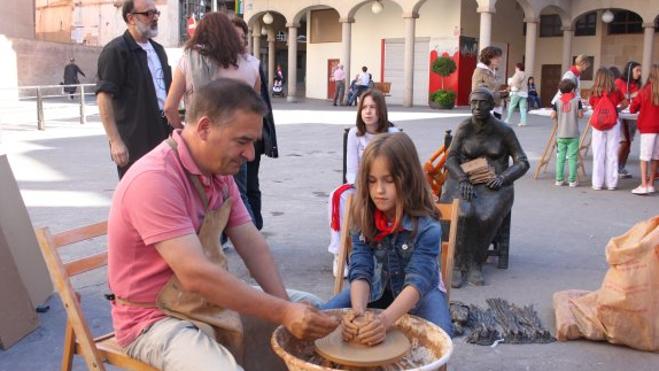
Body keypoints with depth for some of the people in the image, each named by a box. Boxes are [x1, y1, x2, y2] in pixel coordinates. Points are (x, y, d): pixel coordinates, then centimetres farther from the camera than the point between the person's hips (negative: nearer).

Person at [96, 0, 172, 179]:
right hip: (134, 144, -7)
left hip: (163, 136, 7)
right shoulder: (116, 51, -9)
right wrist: (115, 141, -21)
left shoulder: (158, 49, 15)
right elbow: (104, 97, -15)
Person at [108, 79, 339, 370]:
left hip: (212, 300, 9)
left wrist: (287, 308, -14)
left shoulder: (220, 171, 2)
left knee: (310, 308, 10)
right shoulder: (153, 180, -27)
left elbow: (252, 245, 0)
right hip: (159, 318, -8)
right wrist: (283, 312, -31)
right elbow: (195, 275, -33)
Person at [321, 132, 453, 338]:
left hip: (421, 292, -3)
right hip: (377, 288, 3)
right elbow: (360, 270, -21)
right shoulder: (362, 219, -14)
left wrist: (385, 319, -51)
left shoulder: (427, 226, -26)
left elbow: (418, 281, -34)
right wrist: (358, 311, -42)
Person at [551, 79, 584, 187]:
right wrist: (582, 110, 15)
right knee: (572, 157, 1)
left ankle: (559, 179, 10)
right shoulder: (577, 100, -4)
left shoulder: (558, 101, 1)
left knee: (560, 157, 8)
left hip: (561, 134, 2)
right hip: (573, 134, -2)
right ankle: (572, 180, 2)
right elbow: (580, 115, -5)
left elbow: (553, 116, -1)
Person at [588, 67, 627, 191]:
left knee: (598, 155, 5)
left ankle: (597, 183, 8)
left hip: (598, 126, 0)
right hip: (613, 126, 0)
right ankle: (611, 183, 9)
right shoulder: (616, 91, -3)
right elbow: (625, 104, 10)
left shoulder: (594, 93, -4)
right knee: (612, 154, 6)